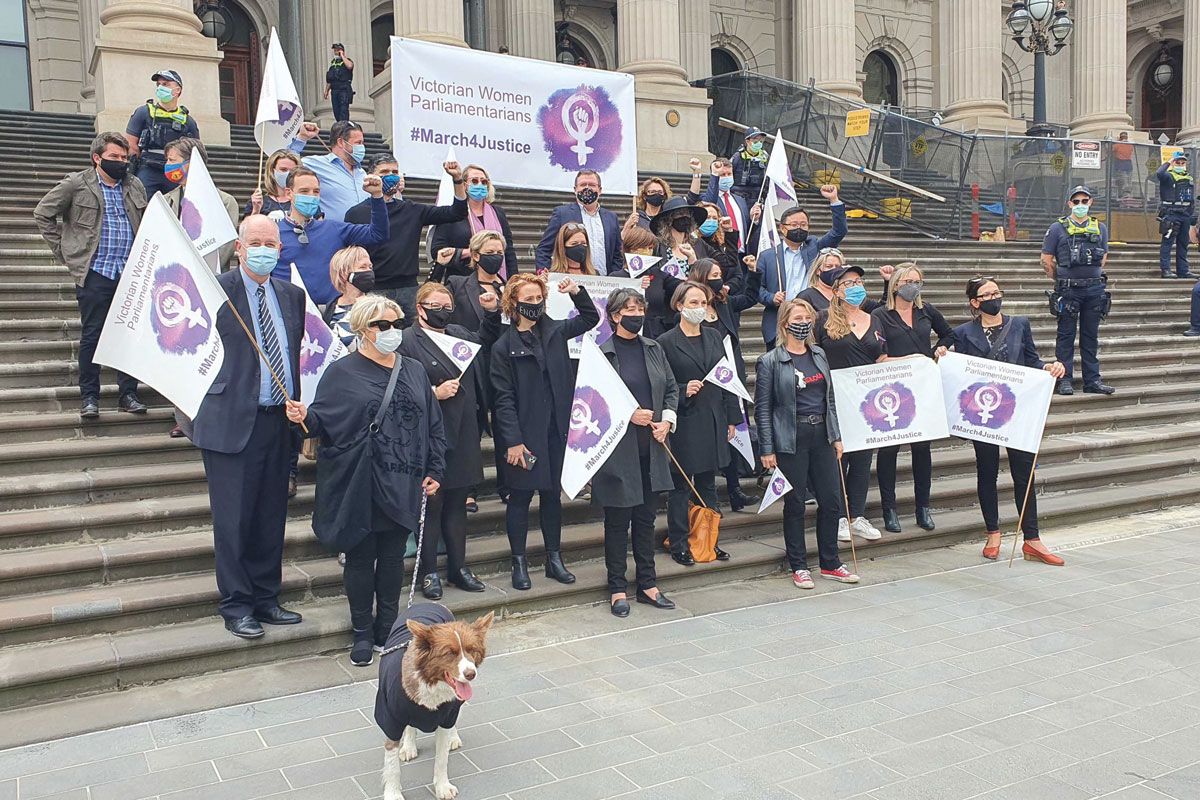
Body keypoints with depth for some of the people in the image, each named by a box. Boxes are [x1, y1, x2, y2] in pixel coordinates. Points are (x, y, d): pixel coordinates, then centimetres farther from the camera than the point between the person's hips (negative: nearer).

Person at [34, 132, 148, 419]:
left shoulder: (135, 186, 12)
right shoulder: (76, 184, -1)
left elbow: (146, 223, 22)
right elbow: (43, 214, 4)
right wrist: (65, 253, 1)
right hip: (95, 273, -4)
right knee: (92, 335, 1)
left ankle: (128, 394, 14)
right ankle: (89, 397, 10)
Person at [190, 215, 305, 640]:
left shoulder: (292, 295, 10)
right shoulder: (217, 289, -7)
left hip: (278, 421, 5)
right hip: (232, 423, -5)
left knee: (271, 516, 14)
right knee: (233, 519, 4)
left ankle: (265, 599, 27)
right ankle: (236, 606, 18)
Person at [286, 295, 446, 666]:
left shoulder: (414, 371, 11)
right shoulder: (342, 372, -1)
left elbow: (433, 425, 12)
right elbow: (323, 420, -2)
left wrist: (434, 471, 7)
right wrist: (304, 416, -24)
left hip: (403, 487, 4)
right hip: (360, 489, -3)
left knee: (393, 557, 11)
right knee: (360, 558, 5)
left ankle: (388, 629, 24)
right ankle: (363, 633, 19)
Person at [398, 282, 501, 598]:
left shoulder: (460, 333, 13)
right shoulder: (407, 341, -8)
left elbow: (488, 340, 32)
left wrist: (492, 312, 17)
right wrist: (435, 392, -19)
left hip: (464, 437, 6)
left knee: (457, 504, 15)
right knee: (431, 506, 3)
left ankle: (458, 567, 26)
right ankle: (428, 572, 15)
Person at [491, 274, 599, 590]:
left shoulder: (554, 331, 6)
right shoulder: (504, 346, -6)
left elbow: (591, 319, 18)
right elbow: (503, 398, -9)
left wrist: (577, 291, 0)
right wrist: (513, 441, -14)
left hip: (556, 430, 4)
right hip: (524, 434, -4)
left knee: (552, 494, 13)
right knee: (520, 496, 5)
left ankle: (554, 559, 25)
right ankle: (519, 562, 18)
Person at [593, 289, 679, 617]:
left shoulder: (653, 348, 10)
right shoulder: (602, 353, -7)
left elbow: (671, 388, 15)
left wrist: (666, 420, 0)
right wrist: (628, 415, -16)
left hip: (651, 448, 5)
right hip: (618, 450, -5)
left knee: (646, 517, 13)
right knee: (618, 521, 4)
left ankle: (648, 584, 24)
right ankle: (617, 589, 16)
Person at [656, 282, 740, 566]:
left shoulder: (714, 337, 11)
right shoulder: (666, 342, -6)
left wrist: (732, 417, 11)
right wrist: (683, 391, -22)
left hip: (713, 423, 6)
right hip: (684, 425, -5)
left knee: (708, 485, 14)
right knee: (680, 487, 2)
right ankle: (678, 544, 13)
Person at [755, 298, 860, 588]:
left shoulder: (819, 355, 11)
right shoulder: (770, 362, -6)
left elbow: (829, 398, 17)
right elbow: (762, 409, -7)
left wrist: (836, 436, 12)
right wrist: (767, 450, -10)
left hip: (821, 436, 5)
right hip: (791, 439, -5)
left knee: (832, 500, 7)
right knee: (795, 504, 3)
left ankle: (830, 563, 22)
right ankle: (798, 567, 17)